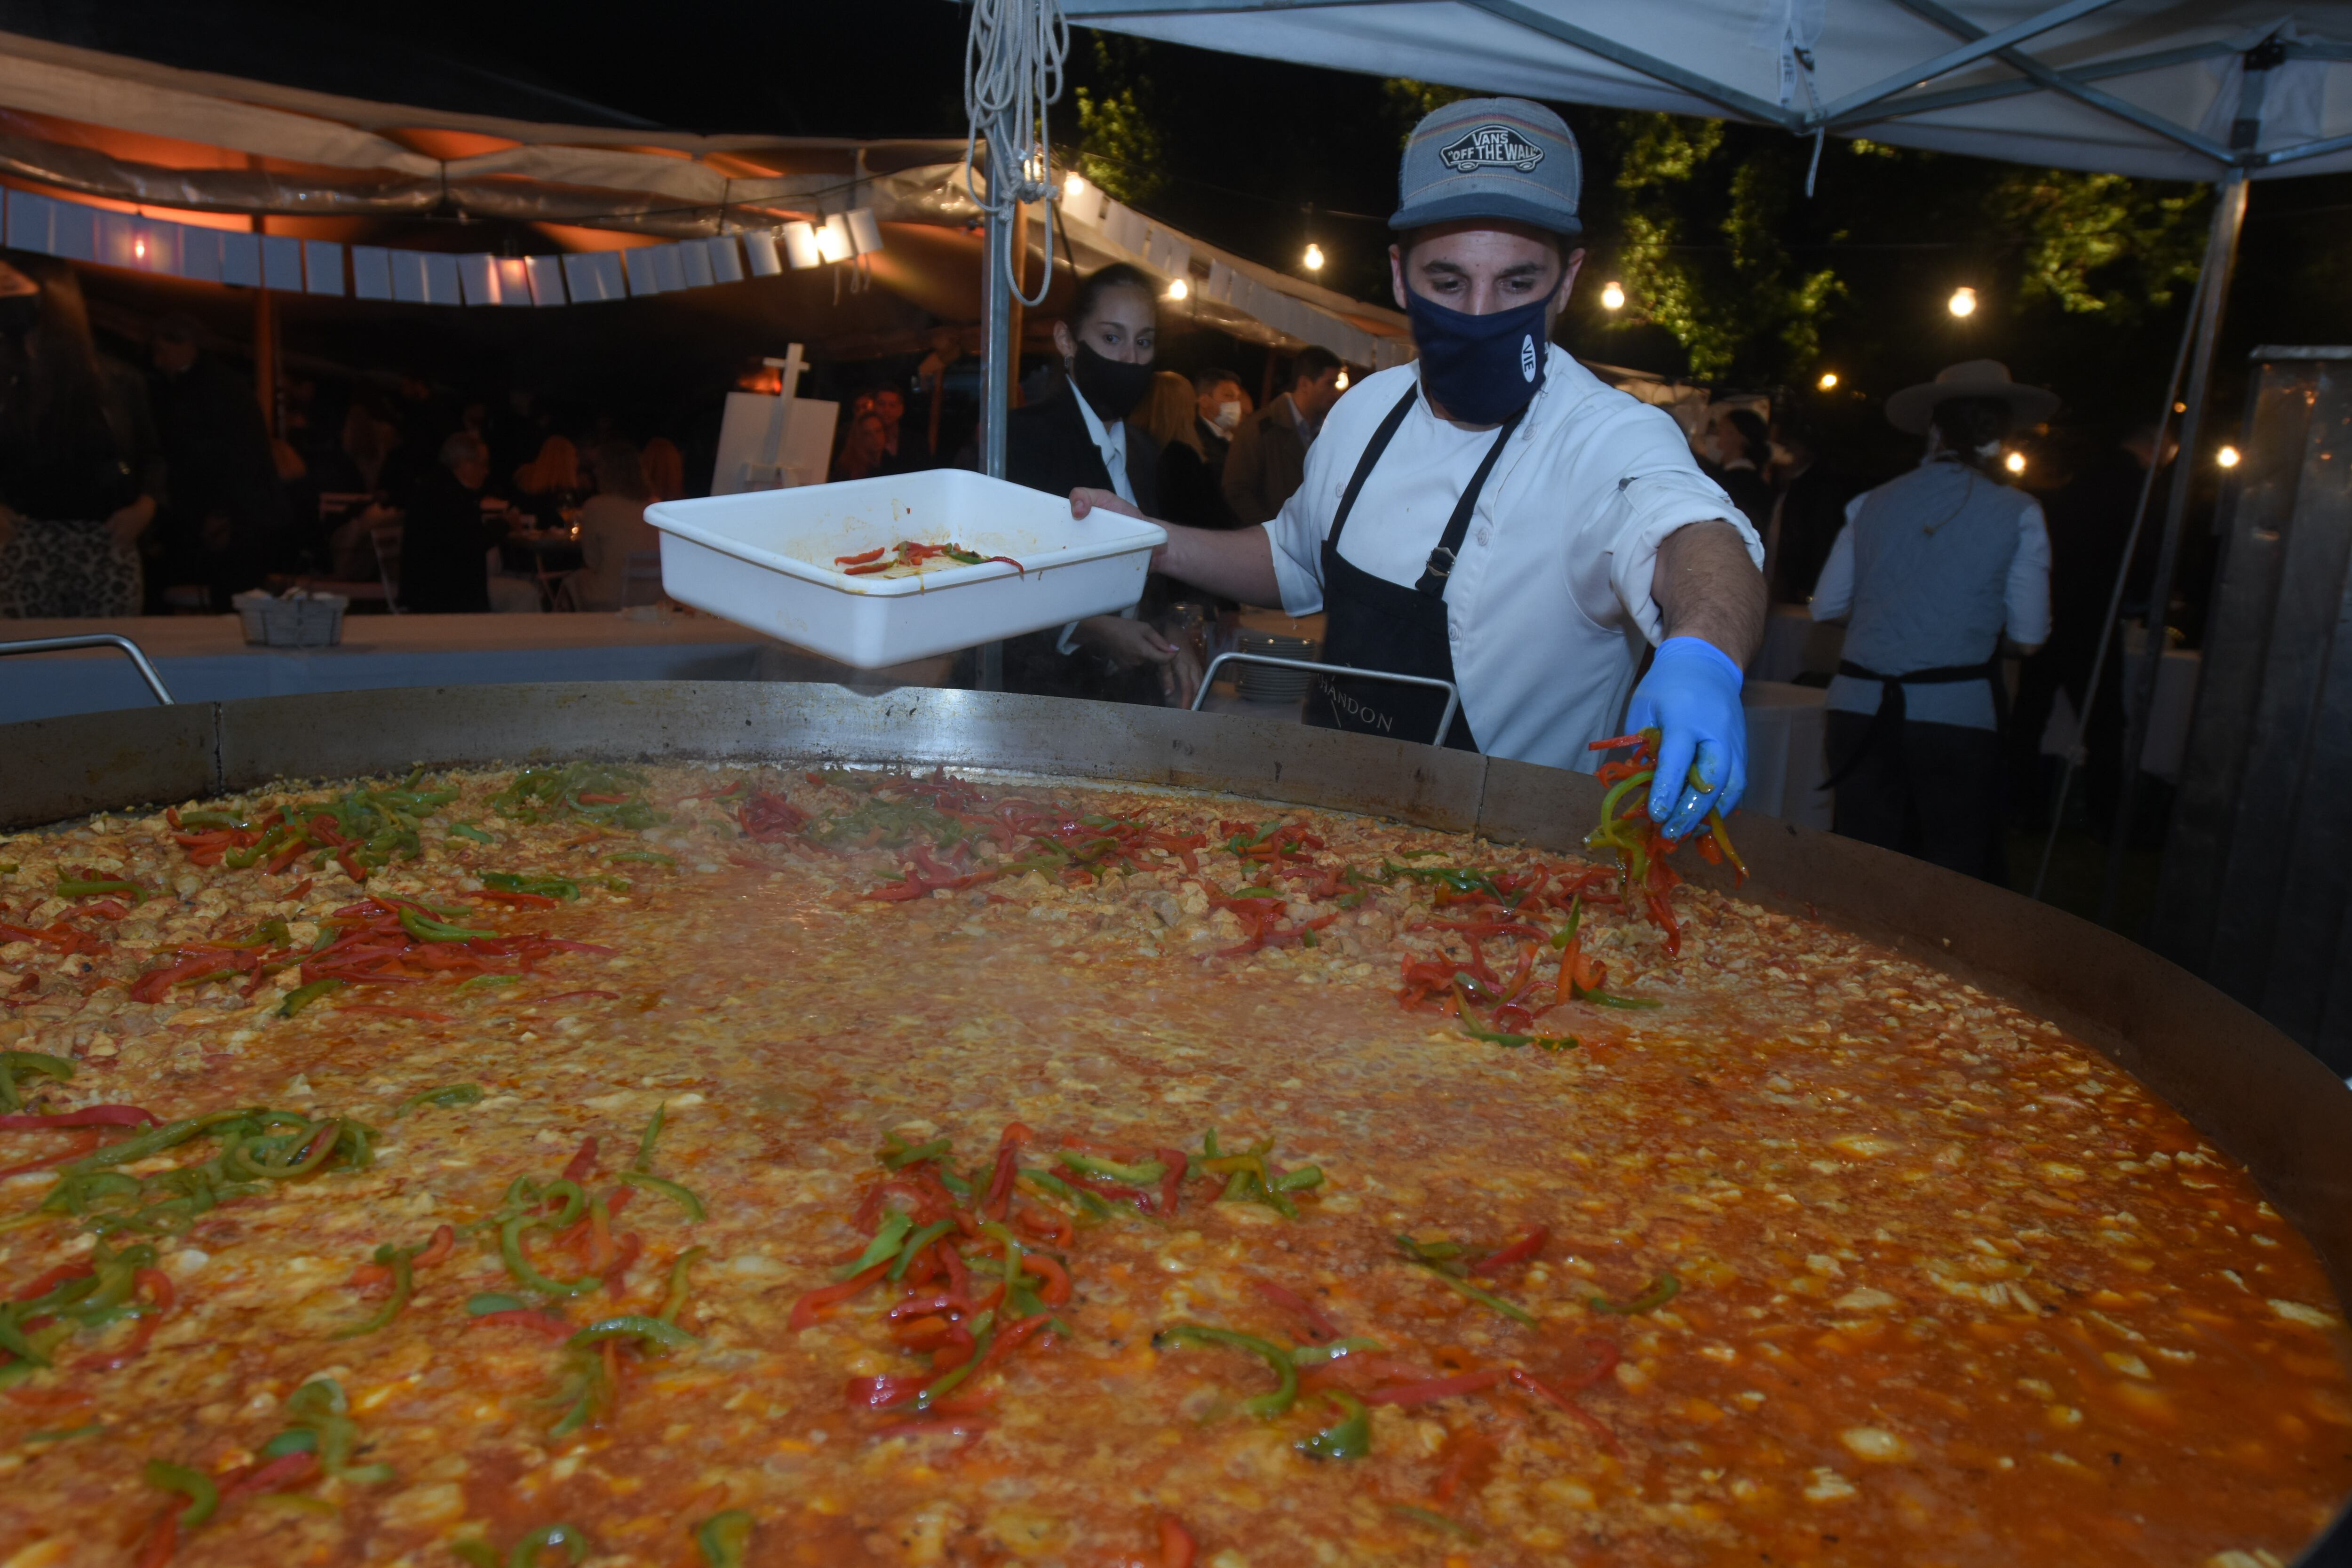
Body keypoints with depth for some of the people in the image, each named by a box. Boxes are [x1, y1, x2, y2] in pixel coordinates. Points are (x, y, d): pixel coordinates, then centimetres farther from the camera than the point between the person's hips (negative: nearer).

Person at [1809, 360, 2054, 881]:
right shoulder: (2018, 514, -1)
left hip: (1860, 708, 3)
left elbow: (1825, 606, 10)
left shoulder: (1873, 503, 7)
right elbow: (2030, 635, 0)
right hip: (1954, 715, -3)